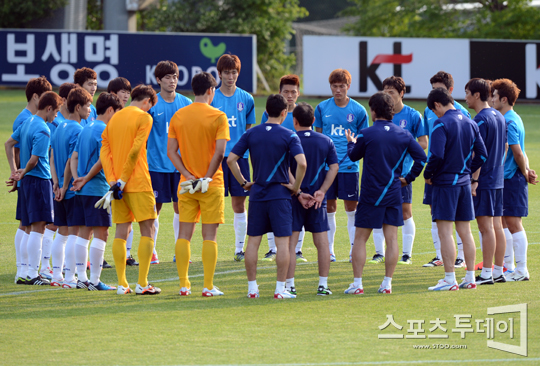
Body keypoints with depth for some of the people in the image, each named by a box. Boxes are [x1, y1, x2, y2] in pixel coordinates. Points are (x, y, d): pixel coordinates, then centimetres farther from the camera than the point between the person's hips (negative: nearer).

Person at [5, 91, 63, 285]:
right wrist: (22, 174, -2)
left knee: (29, 230, 14)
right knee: (38, 228, -7)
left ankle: (23, 272, 16)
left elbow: (8, 144, 19)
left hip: (26, 182, 9)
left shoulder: (27, 122, 11)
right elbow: (34, 160, -21)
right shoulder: (42, 130, -17)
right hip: (40, 180, -9)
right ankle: (32, 274, -8)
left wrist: (15, 171, 16)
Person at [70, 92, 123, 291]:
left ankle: (82, 277, 14)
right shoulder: (104, 131, -11)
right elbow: (103, 160, -20)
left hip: (82, 191, 9)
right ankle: (94, 280, -7)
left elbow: (74, 157, 13)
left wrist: (77, 178, 1)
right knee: (101, 233, -5)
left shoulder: (86, 129, 14)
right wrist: (86, 178, -8)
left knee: (84, 232, 12)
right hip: (98, 189, -9)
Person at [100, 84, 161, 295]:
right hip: (138, 183, -6)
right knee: (147, 230, -1)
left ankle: (121, 284, 3)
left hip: (119, 184, 6)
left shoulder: (115, 118, 15)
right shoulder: (143, 117, -4)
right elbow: (135, 150, -15)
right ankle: (142, 283, -8)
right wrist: (123, 178, -12)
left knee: (121, 232, 7)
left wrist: (111, 179, -3)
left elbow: (104, 150, 6)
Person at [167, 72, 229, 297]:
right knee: (209, 235, 0)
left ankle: (183, 285, 6)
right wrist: (207, 178, -10)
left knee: (184, 234, 7)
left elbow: (171, 151, 0)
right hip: (212, 185, -3)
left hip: (186, 185, 4)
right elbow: (219, 152, -16)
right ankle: (208, 286, -2)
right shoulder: (218, 117, -8)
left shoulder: (178, 116, 4)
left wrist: (188, 175, -4)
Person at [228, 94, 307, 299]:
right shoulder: (289, 136, -6)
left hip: (257, 195, 3)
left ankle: (252, 288, 9)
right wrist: (296, 189, -7)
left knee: (253, 241, 8)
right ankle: (280, 288, -3)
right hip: (280, 195, -3)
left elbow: (231, 159, 0)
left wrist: (243, 183, 8)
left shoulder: (251, 134, 4)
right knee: (282, 242, 0)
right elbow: (302, 163, -19)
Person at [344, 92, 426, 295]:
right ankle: (387, 283, 4)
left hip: (370, 194, -3)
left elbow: (353, 156, 7)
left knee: (360, 238, 4)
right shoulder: (403, 134, 1)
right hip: (394, 193, 3)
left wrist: (351, 142, 28)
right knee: (391, 238, 6)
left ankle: (357, 283, 1)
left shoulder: (366, 134, -9)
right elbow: (421, 157, 1)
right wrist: (408, 178, 11)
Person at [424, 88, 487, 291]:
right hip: (464, 182, 7)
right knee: (465, 231, 12)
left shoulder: (441, 124, -13)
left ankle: (449, 279, -7)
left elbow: (436, 156, -21)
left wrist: (428, 175, -5)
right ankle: (470, 278, 14)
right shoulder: (470, 123, 9)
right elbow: (482, 154, 10)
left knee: (445, 231, -4)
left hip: (445, 183, -7)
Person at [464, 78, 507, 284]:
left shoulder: (481, 120, -15)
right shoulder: (499, 117, 13)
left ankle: (486, 274, -5)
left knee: (486, 226, -7)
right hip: (498, 179, 9)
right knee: (496, 226, 10)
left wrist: (474, 180, -18)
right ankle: (498, 271, 13)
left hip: (483, 181, -9)